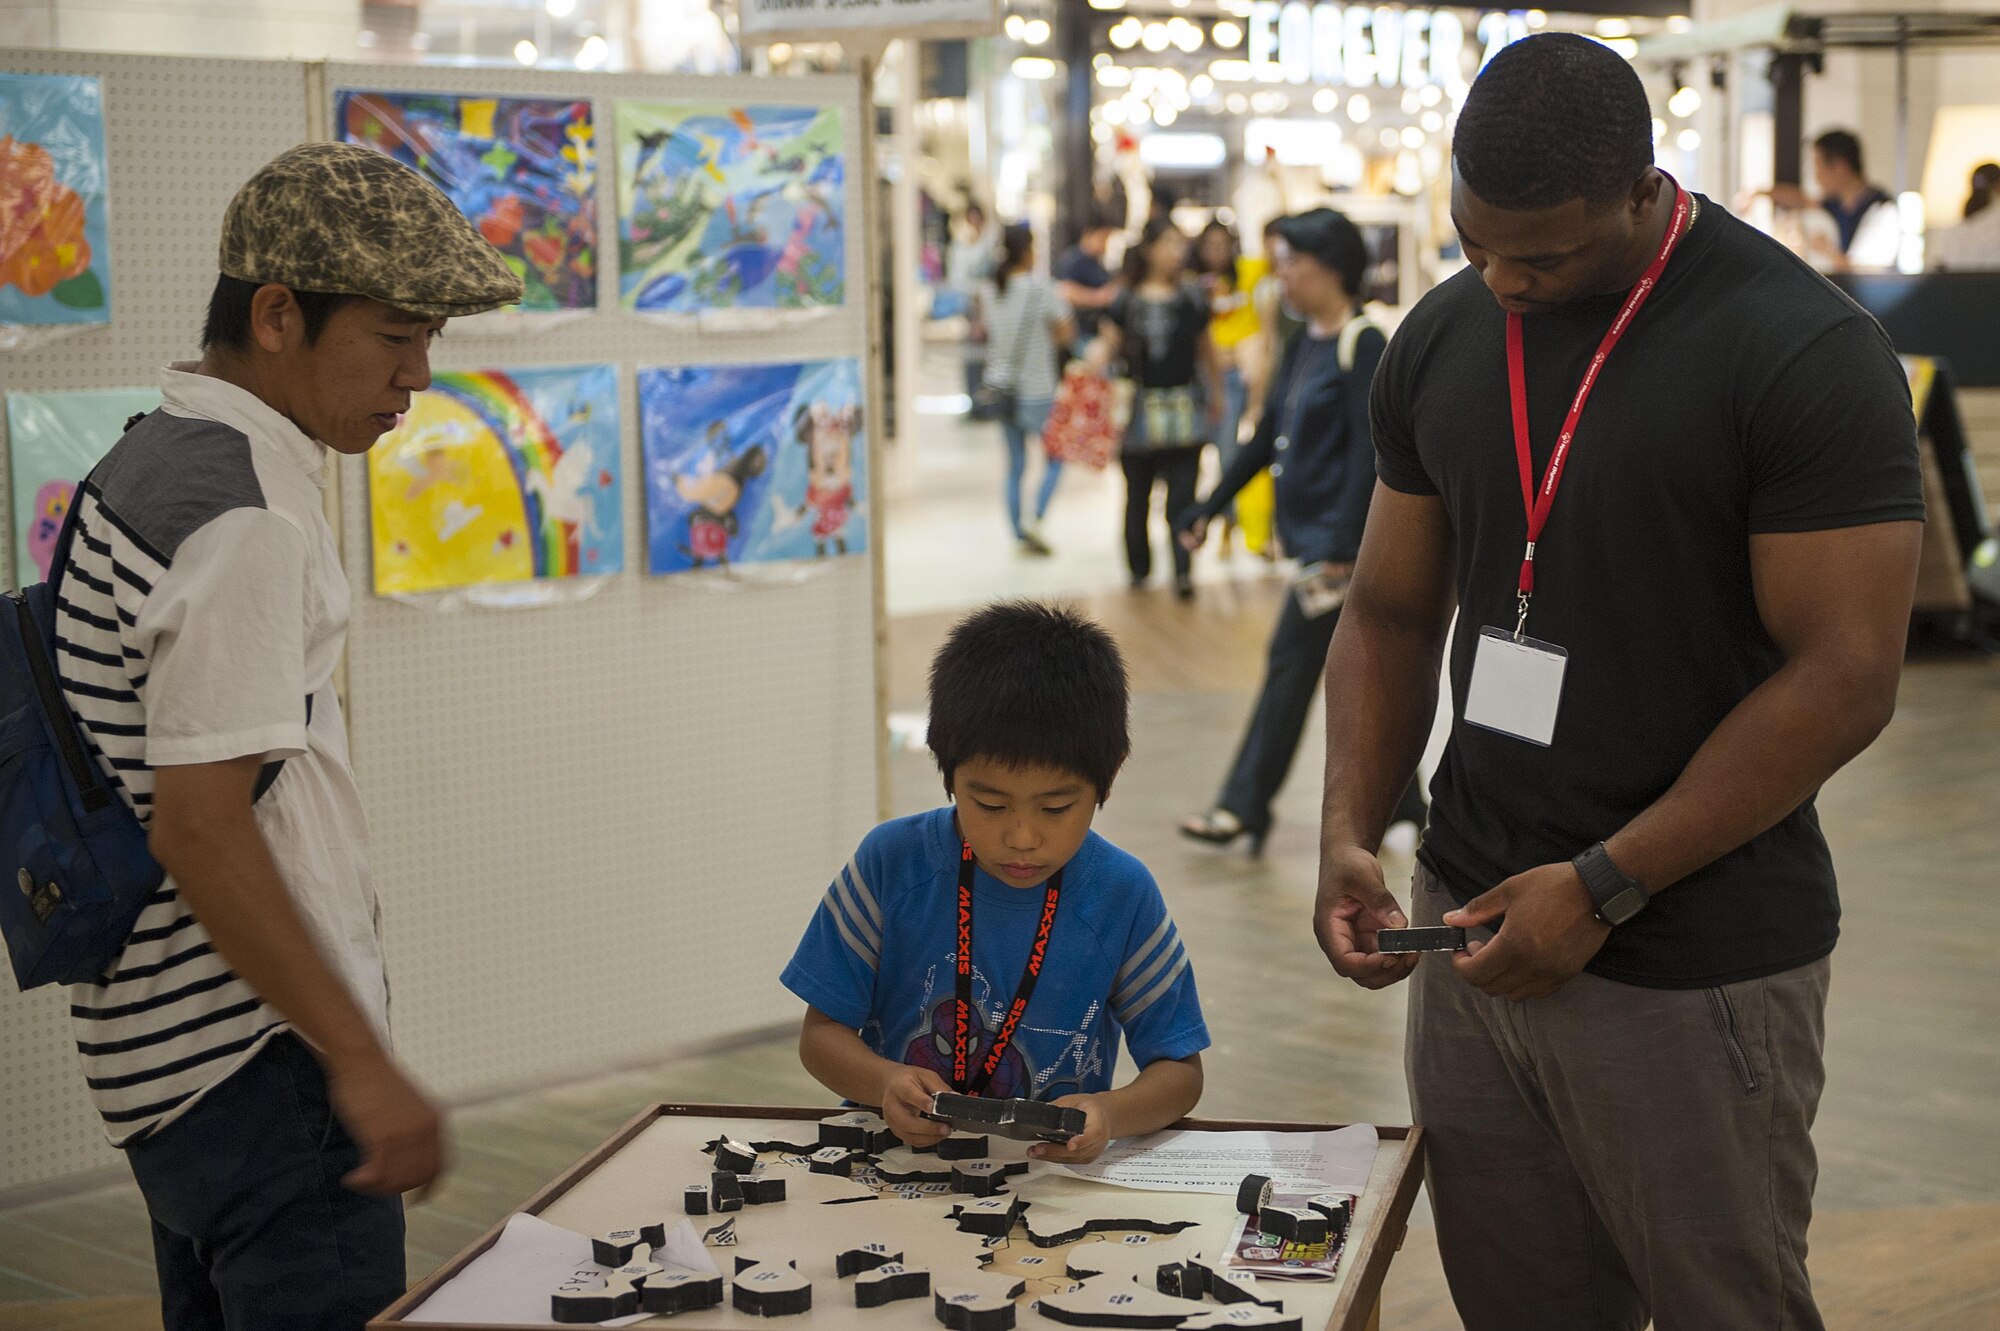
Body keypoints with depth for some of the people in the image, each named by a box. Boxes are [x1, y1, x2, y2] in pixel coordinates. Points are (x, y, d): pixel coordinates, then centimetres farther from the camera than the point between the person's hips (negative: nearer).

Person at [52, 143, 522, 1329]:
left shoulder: (145, 464, 12)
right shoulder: (247, 518, -19)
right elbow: (201, 826, -24)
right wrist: (360, 1063, -22)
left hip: (165, 1043, 10)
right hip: (260, 1055, -10)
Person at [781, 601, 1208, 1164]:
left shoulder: (1122, 897, -5)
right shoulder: (892, 863, -5)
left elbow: (1180, 1071, 0)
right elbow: (821, 1033, 1)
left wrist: (1112, 1113, -22)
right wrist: (885, 1083, -22)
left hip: (1060, 1170, 0)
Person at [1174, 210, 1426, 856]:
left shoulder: (1363, 347, -14)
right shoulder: (1304, 345, 13)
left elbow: (1368, 450, -20)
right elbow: (1270, 435, 20)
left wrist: (1341, 543, -25)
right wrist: (1211, 507, 20)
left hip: (1337, 540, -9)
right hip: (1310, 533, 9)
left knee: (1292, 663, -4)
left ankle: (1245, 806, 4)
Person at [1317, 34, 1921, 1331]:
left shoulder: (1806, 353, -12)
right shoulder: (1442, 340, 7)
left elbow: (1844, 678, -15)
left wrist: (1607, 886, -17)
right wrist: (1349, 834, -1)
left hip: (1698, 969, -5)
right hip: (1478, 933, 6)